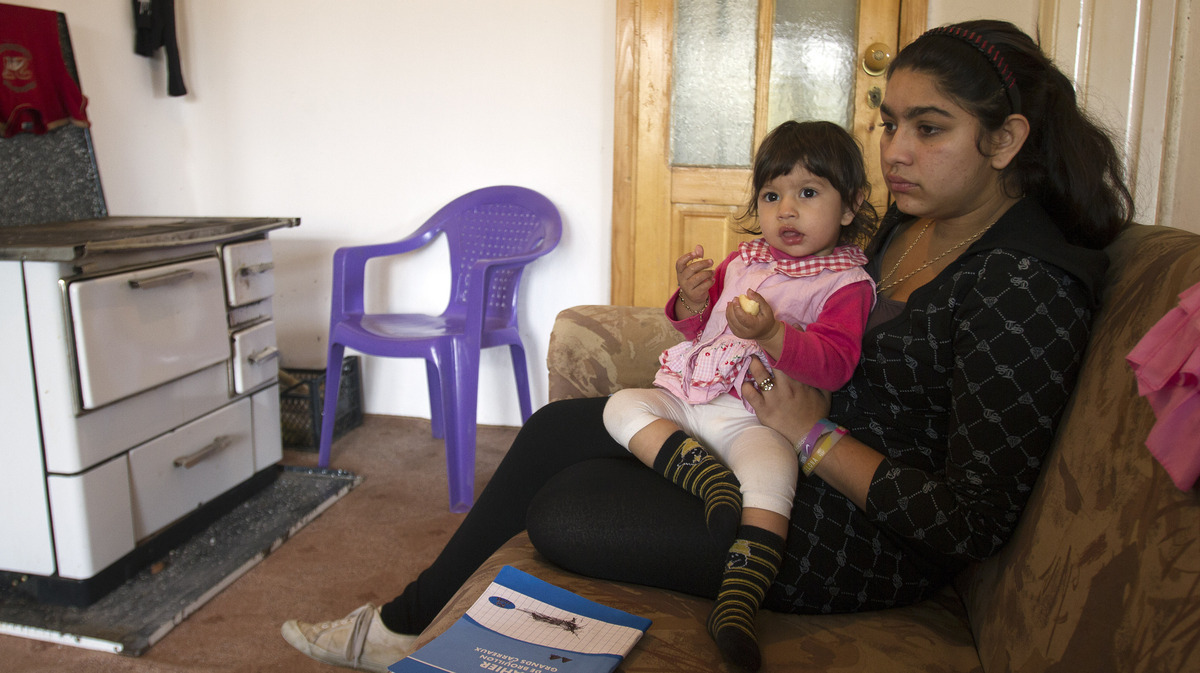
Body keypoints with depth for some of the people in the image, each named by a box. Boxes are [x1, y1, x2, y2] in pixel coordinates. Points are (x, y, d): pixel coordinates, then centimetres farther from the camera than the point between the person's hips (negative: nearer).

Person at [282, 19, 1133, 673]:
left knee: (559, 510, -7)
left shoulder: (1028, 285, -23)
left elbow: (975, 524, -24)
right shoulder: (915, 217, 4)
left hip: (861, 535, -9)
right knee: (557, 427, 6)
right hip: (791, 448, 9)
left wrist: (815, 433, -21)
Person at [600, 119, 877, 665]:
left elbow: (833, 365, -16)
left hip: (762, 419, -6)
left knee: (769, 477, -35)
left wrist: (772, 334, -33)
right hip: (690, 396, 7)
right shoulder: (743, 260, 16)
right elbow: (700, 331, 20)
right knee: (623, 406, -12)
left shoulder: (847, 283, -2)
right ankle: (707, 475, -27)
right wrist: (692, 300, -5)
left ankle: (737, 601, -33)